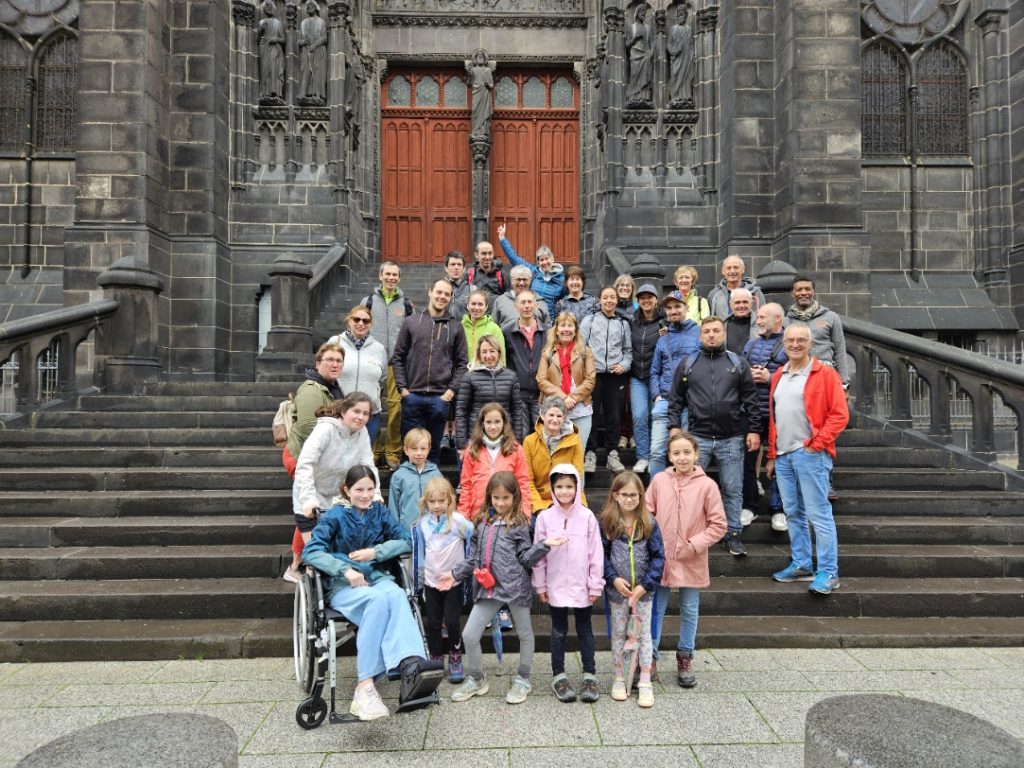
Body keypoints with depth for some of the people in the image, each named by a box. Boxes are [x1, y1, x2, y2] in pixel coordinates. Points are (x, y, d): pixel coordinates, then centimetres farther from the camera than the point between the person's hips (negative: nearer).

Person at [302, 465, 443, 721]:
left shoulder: (380, 511, 10)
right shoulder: (335, 515, 1)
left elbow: (406, 541, 6)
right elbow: (310, 551, -11)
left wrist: (375, 552, -8)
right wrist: (346, 569, -23)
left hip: (376, 578, 3)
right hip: (343, 585, -2)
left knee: (395, 594, -35)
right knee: (380, 598, -37)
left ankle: (410, 664, -58)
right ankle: (364, 686, -40)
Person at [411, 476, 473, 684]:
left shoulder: (458, 521, -11)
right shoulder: (421, 524, 0)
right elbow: (418, 553, 8)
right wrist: (418, 580, 11)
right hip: (430, 581, 3)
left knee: (452, 621, -2)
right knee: (433, 623, 9)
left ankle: (455, 658, 21)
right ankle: (435, 659, 25)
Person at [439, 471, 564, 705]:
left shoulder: (519, 524, -4)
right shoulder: (483, 522, 7)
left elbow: (526, 558, -6)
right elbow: (474, 556, 14)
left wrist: (544, 545, -19)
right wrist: (456, 574, 10)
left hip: (515, 586, -3)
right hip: (487, 587, 4)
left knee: (524, 633, 13)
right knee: (469, 635, 4)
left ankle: (522, 680, 35)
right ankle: (476, 679, 27)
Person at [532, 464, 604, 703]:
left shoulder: (587, 517, -7)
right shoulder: (545, 517, -5)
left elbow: (596, 553, -4)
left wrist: (595, 585, -4)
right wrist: (540, 585, 1)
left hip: (582, 586, 0)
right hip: (556, 585, 1)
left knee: (585, 631, 12)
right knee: (558, 631, 12)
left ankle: (589, 675, 25)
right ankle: (558, 676, 25)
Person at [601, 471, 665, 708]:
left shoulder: (649, 523, -8)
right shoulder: (607, 522, -7)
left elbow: (658, 556, -7)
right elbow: (602, 554, -5)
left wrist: (645, 585, -12)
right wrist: (613, 579, -16)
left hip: (644, 589, 0)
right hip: (617, 589, 0)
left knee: (644, 633, 8)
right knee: (618, 633, 13)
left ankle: (645, 683, 19)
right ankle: (619, 678, 28)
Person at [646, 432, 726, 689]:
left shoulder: (707, 485, -8)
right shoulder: (659, 480, -3)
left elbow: (718, 524, -5)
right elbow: (646, 514, 3)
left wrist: (695, 544, -13)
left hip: (691, 563, -1)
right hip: (660, 559, 1)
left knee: (689, 611, 15)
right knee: (655, 610, 9)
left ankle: (685, 659, 32)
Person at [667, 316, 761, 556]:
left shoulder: (738, 364, 7)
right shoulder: (688, 364, 7)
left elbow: (751, 400, 6)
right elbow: (675, 399, 8)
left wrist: (754, 430, 1)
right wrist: (674, 426, -1)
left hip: (732, 439, 0)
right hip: (698, 437, 0)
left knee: (733, 490, 7)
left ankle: (733, 535, 19)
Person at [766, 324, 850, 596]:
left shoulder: (825, 374, -4)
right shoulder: (779, 376, 15)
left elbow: (840, 414, -8)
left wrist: (817, 443, -14)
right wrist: (771, 455, 17)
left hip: (810, 454, -7)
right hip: (782, 456, 7)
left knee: (818, 514, -4)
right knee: (793, 513, 13)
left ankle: (827, 572, 3)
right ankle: (801, 565, 23)